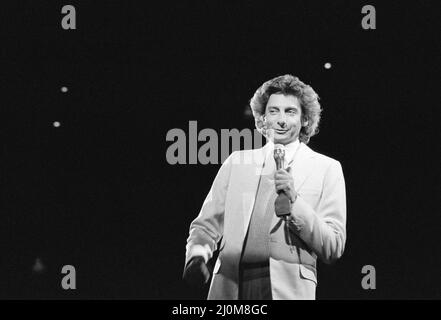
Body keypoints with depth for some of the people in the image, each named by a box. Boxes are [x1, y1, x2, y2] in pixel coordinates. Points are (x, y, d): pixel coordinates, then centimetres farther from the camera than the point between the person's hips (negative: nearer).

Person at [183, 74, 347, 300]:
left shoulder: (327, 169, 7)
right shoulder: (236, 162, 16)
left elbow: (333, 249, 1)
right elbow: (207, 225, 12)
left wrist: (294, 201, -10)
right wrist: (196, 256, -8)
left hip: (288, 289, -3)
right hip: (230, 286, 3)